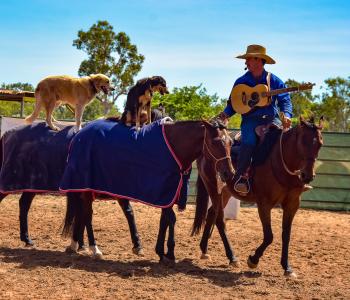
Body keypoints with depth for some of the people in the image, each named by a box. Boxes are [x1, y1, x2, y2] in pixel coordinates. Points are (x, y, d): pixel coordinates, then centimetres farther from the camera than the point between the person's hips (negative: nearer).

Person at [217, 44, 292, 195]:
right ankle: (241, 176, -28)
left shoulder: (274, 80, 7)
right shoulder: (241, 82, 10)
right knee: (249, 140, -31)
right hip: (250, 120, -1)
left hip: (271, 119, 1)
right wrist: (226, 113, -6)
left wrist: (286, 115, -13)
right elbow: (233, 103, 14)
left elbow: (285, 100, 5)